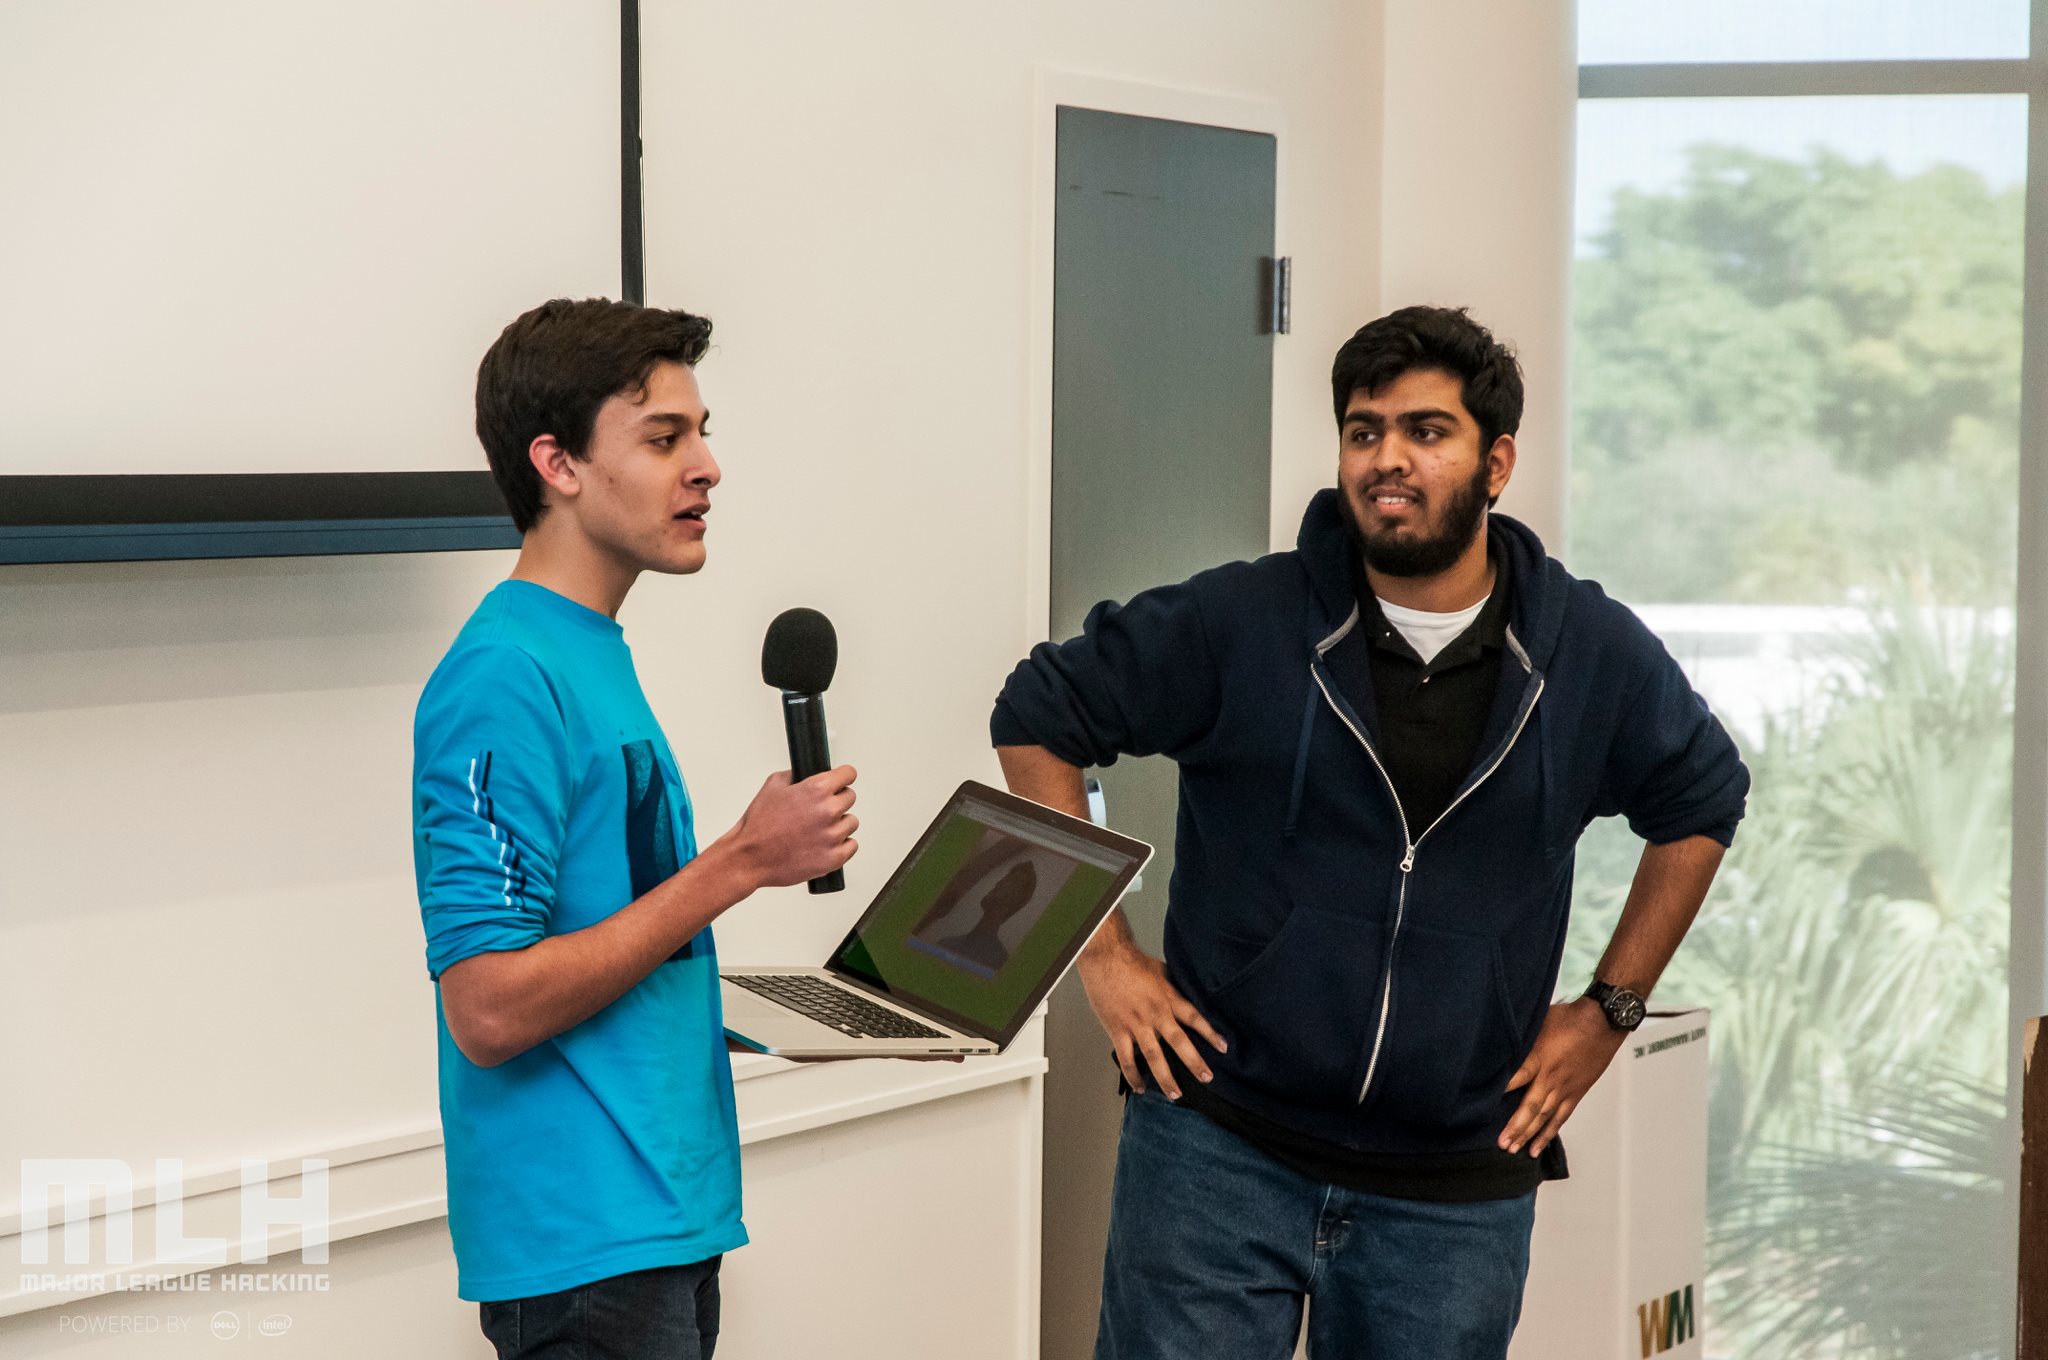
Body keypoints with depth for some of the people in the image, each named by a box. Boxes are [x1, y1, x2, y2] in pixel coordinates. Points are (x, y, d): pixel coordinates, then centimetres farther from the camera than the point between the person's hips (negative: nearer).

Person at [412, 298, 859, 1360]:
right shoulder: (506, 677, -17)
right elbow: (488, 1008, -23)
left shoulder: (594, 656, 13)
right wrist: (739, 863, -20)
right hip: (586, 1250, -9)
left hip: (664, 1224, 9)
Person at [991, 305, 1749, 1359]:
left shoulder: (1594, 657, 1)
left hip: (1458, 1191, 2)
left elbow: (1701, 805, 18)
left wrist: (1609, 1008, 12)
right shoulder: (1237, 623, -7)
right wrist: (1103, 953, -2)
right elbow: (1037, 718, 3)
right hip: (1220, 1150, -2)